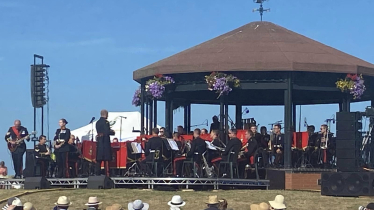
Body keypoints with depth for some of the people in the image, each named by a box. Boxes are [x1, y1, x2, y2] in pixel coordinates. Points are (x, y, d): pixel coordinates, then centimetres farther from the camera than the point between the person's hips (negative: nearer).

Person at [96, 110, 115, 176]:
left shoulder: (98, 122, 13)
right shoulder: (105, 122, -11)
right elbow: (107, 132, -19)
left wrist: (110, 131, 15)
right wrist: (113, 132, 0)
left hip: (99, 141, 7)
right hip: (105, 142, -7)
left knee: (98, 159, 10)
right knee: (106, 158, -6)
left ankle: (98, 173, 11)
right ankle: (107, 173, -8)